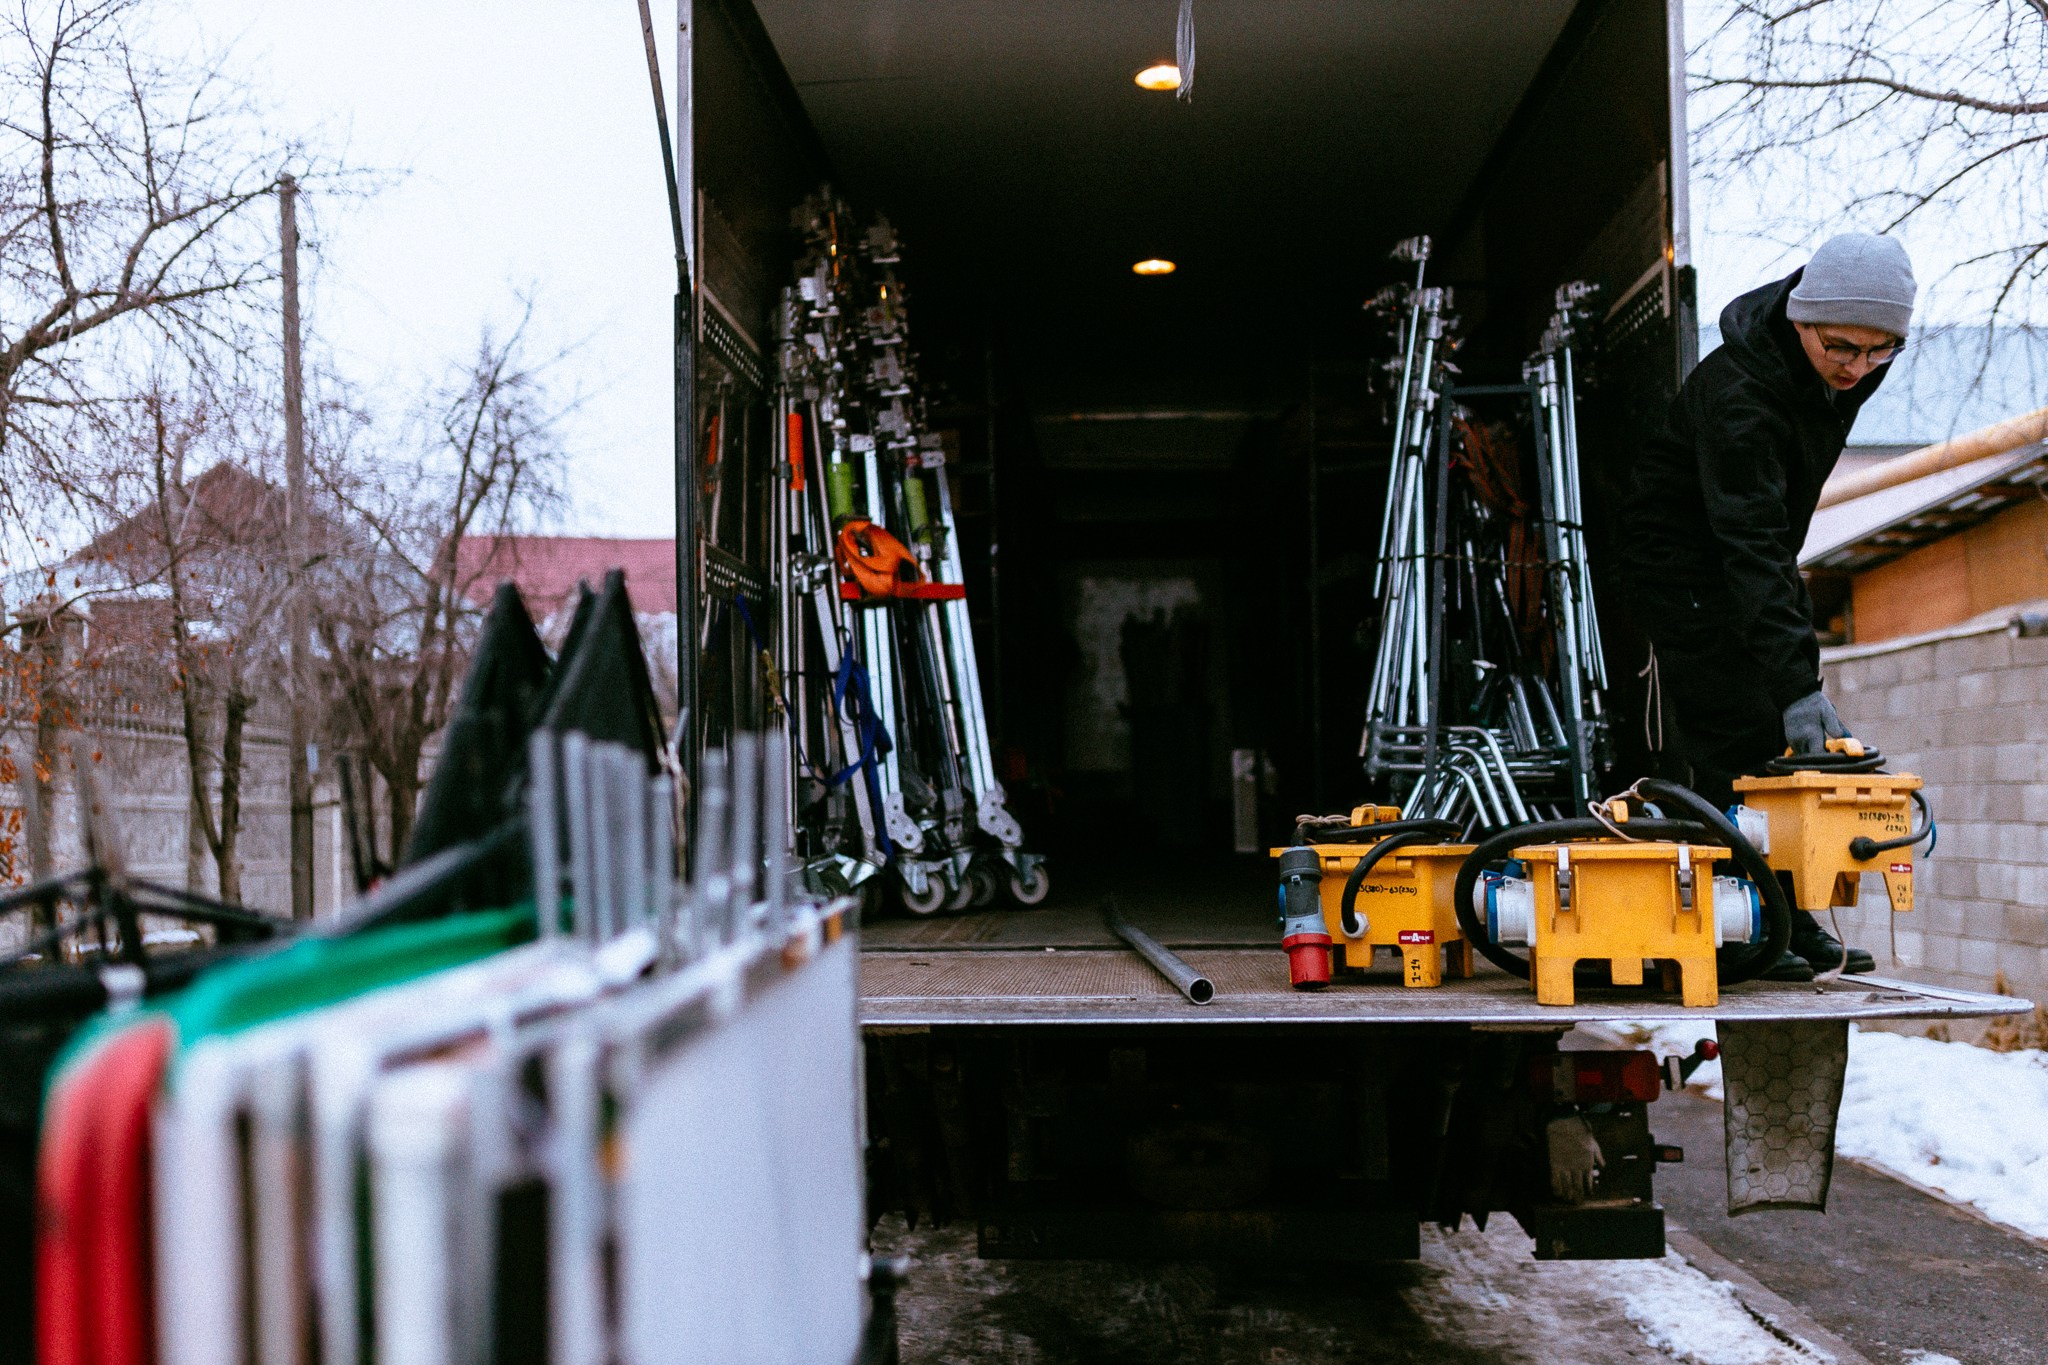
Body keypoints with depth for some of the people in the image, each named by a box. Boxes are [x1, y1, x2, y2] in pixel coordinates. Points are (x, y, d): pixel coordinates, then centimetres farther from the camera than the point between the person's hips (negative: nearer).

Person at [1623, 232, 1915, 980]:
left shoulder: (1848, 366, -9)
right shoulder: (1737, 393, -34)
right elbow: (1749, 547, -40)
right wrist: (1798, 678, -47)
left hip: (1762, 552, 8)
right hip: (1687, 559, -8)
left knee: (1797, 730, 7)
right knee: (1741, 736, -13)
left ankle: (1788, 916, 15)